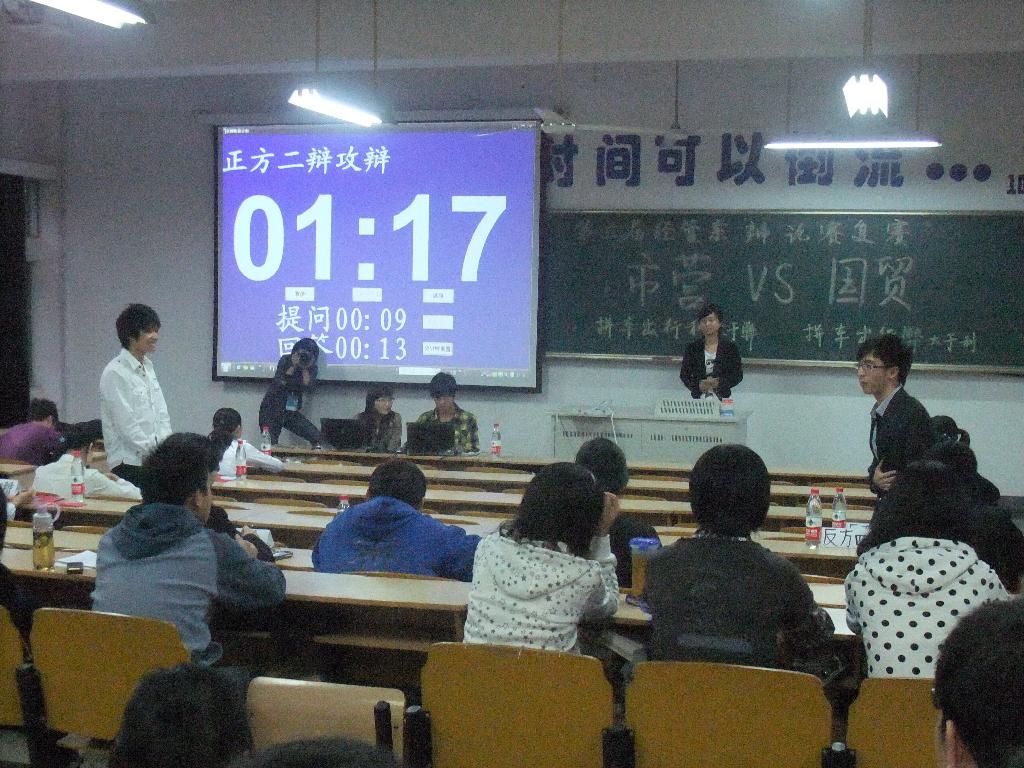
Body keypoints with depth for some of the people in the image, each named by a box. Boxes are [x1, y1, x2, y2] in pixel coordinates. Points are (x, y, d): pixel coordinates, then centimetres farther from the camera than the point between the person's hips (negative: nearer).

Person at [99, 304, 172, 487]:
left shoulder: (148, 368, 15)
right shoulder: (115, 373, -10)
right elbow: (126, 424, -14)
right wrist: (155, 450, -12)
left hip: (154, 462, 7)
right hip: (129, 463, -7)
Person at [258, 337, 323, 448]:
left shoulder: (312, 368, 0)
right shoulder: (285, 360, -6)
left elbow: (307, 387, -16)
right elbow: (280, 383, -17)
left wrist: (305, 368, -20)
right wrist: (293, 366, -20)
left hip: (292, 413, 3)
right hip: (271, 410, -3)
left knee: (317, 438, -10)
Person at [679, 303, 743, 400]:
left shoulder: (729, 347, 2)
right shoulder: (692, 347, 6)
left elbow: (738, 375, 3)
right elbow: (684, 374, 8)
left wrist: (719, 383, -14)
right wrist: (698, 385, -12)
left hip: (722, 396, -1)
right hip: (699, 398, 1)